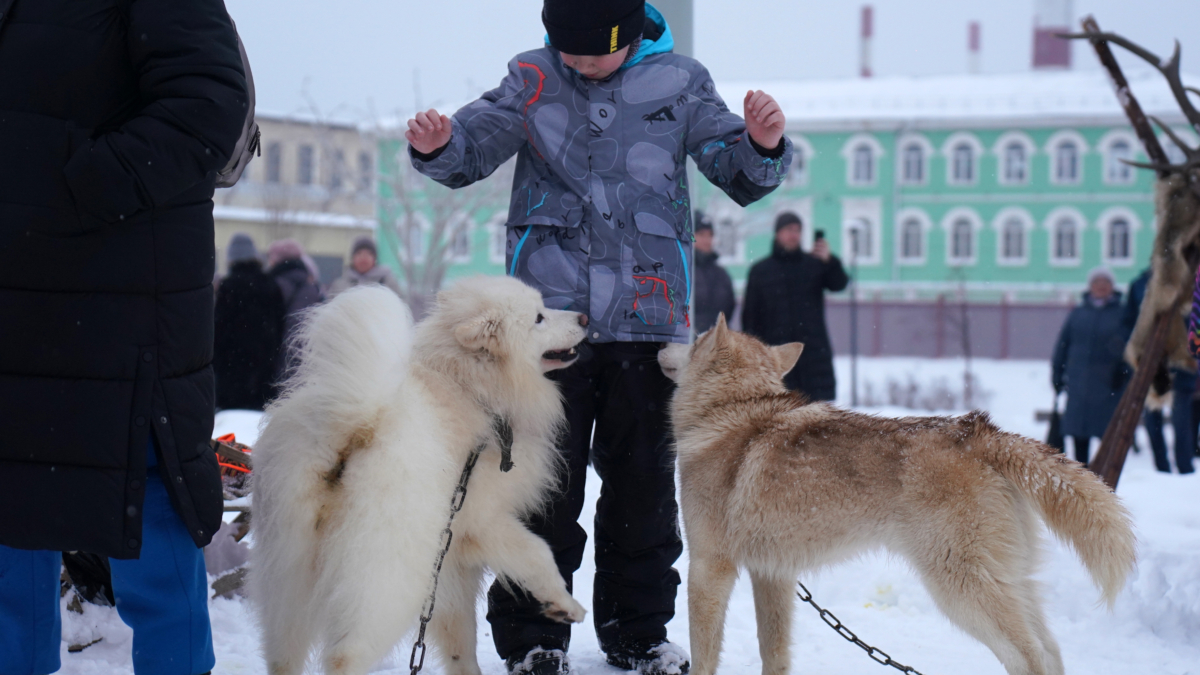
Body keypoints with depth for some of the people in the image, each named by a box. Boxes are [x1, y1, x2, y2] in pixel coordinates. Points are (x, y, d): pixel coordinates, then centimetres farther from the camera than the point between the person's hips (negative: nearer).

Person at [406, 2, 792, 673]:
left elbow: (740, 174, 4)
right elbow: (471, 150, 1)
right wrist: (436, 146, -22)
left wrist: (764, 144, -18)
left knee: (644, 480, 9)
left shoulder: (679, 82, 5)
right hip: (549, 309, -1)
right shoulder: (531, 79, 5)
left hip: (647, 313, 1)